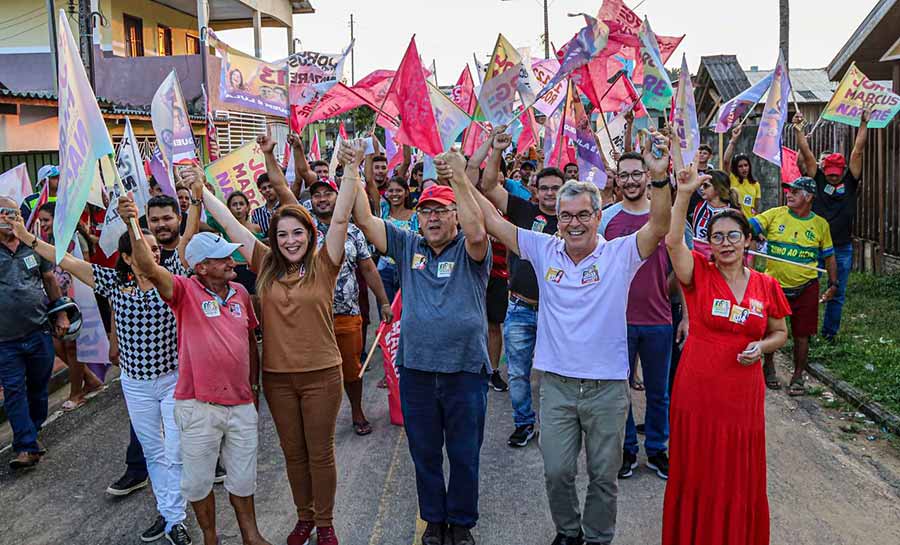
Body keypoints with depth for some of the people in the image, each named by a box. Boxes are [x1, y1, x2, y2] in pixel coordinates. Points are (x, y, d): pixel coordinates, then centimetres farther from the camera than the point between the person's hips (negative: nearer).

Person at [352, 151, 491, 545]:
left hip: (465, 369, -3)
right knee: (424, 453, 16)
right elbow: (364, 219, 1)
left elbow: (477, 232, -28)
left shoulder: (469, 251, -4)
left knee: (464, 455, 10)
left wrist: (459, 179, -32)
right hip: (416, 369, 3)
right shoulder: (408, 247, 6)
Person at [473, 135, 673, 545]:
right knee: (556, 471, 11)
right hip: (557, 384, 2)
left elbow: (659, 226, -20)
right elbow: (494, 222, -2)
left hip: (607, 387, -1)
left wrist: (659, 176, -34)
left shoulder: (620, 254, -6)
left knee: (603, 475, 14)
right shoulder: (544, 250, 0)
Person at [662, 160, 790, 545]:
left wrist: (761, 346, -7)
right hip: (696, 393, -2)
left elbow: (780, 333, 15)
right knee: (696, 477, 10)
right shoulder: (700, 275, -6)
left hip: (743, 396, 2)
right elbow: (673, 241, -24)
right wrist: (684, 194, -34)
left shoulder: (766, 286, 2)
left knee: (740, 482, 14)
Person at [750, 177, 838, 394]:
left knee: (802, 334, 5)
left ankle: (798, 377, 20)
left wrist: (833, 284, 9)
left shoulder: (820, 224, 1)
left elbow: (829, 256, 11)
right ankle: (768, 367, 31)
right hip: (774, 284, 0)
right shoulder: (775, 215, -4)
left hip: (806, 288, 1)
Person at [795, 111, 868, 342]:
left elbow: (858, 152, -2)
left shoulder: (850, 183, 4)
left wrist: (863, 125, -8)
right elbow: (807, 155, -5)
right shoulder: (818, 180, 2)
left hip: (842, 247, 1)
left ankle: (830, 334, 21)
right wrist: (798, 130, -12)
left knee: (837, 294, 8)